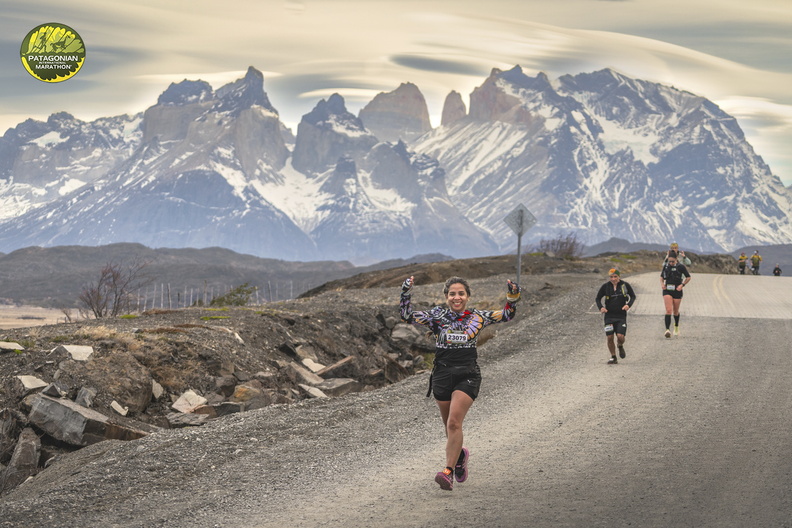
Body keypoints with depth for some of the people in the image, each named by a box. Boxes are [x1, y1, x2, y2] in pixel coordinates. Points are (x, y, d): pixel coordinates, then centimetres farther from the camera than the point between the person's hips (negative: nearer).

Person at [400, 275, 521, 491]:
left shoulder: (477, 317, 4)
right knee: (449, 426, 12)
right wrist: (405, 294, -13)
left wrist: (512, 298, -2)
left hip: (468, 377, -2)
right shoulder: (437, 316, 3)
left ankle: (448, 472, -20)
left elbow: (506, 315, 14)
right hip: (442, 375, 2)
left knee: (454, 422, -19)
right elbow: (408, 317, -1)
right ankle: (460, 455, 43)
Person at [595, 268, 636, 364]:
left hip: (621, 316, -1)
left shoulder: (625, 285, -3)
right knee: (609, 337, -2)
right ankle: (613, 357, 17)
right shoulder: (605, 287, -2)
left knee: (620, 336, -13)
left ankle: (620, 346, 25)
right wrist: (601, 307, -9)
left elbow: (633, 296, 10)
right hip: (609, 316, 1)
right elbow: (598, 298, 9)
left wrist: (628, 305, -8)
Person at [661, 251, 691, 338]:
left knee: (675, 311, 12)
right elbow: (661, 277, 20)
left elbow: (688, 277, 4)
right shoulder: (666, 266, 4)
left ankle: (676, 327, 38)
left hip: (677, 291, -1)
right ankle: (667, 330, -22)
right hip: (667, 291, 1)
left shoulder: (681, 267, -5)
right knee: (668, 310, -15)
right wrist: (662, 284, 1)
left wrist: (682, 285, -8)